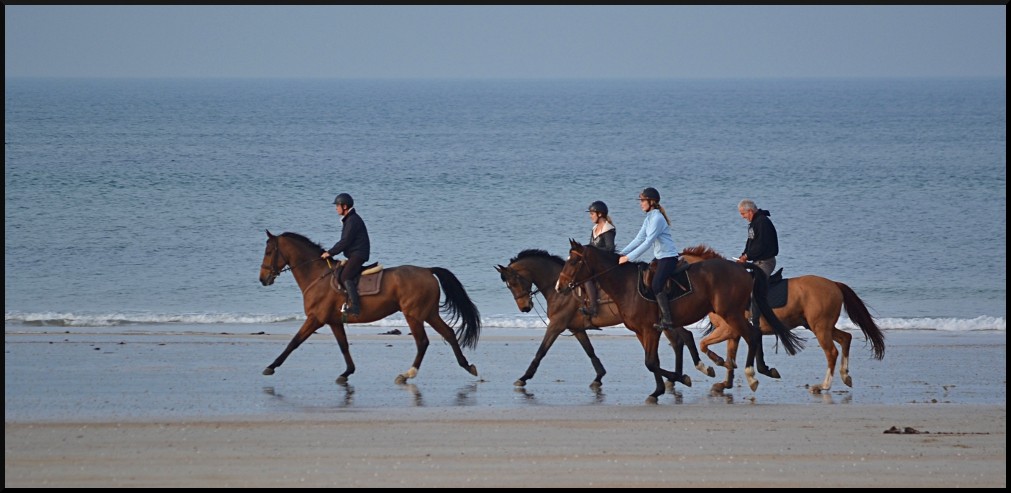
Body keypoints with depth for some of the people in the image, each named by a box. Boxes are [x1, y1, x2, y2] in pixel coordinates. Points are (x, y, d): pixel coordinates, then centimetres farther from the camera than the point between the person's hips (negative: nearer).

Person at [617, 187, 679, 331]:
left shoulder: (657, 218, -17)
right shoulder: (649, 219, 13)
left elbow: (648, 242, -23)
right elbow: (639, 239, 14)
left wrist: (628, 257, -22)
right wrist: (621, 254, 7)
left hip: (668, 257, -10)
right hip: (659, 257, 10)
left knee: (656, 285, -22)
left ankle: (667, 320, -23)